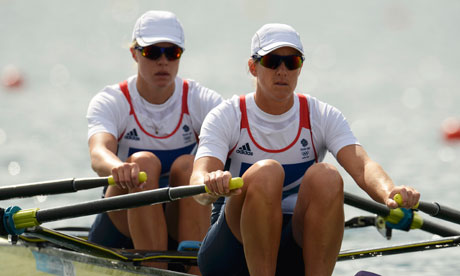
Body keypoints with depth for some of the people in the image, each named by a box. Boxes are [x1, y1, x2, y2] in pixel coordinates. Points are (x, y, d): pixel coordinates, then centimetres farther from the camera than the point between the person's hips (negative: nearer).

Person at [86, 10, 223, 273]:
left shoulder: (201, 101, 1)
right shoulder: (110, 102, -3)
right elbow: (99, 152, -26)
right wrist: (116, 168, -51)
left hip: (182, 224, 1)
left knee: (187, 165, -27)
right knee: (143, 162, -29)